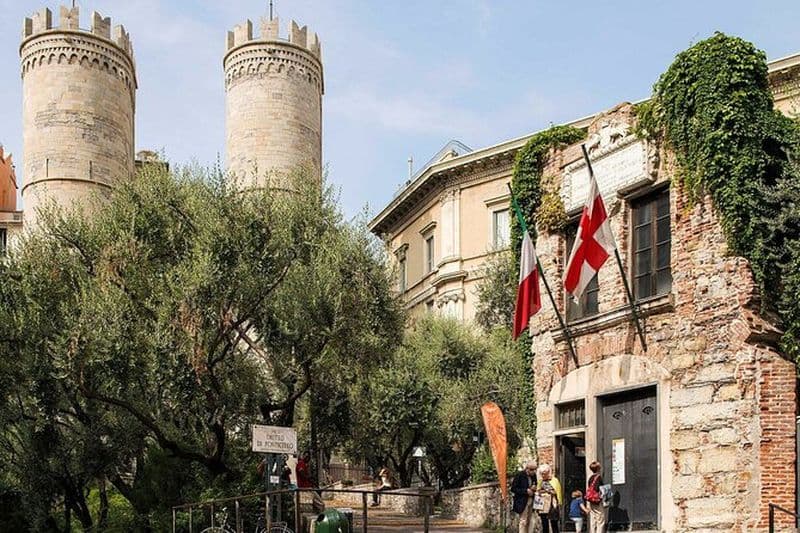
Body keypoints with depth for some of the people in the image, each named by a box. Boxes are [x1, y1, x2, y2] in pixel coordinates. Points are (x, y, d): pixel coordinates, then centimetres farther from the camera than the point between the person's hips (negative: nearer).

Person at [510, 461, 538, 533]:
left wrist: (534, 488, -3)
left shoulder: (533, 475, 7)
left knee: (532, 521, 4)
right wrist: (526, 491, -18)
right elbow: (513, 489, -11)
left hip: (532, 501, 6)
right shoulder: (519, 475, -10)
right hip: (522, 502, -6)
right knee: (523, 521, -2)